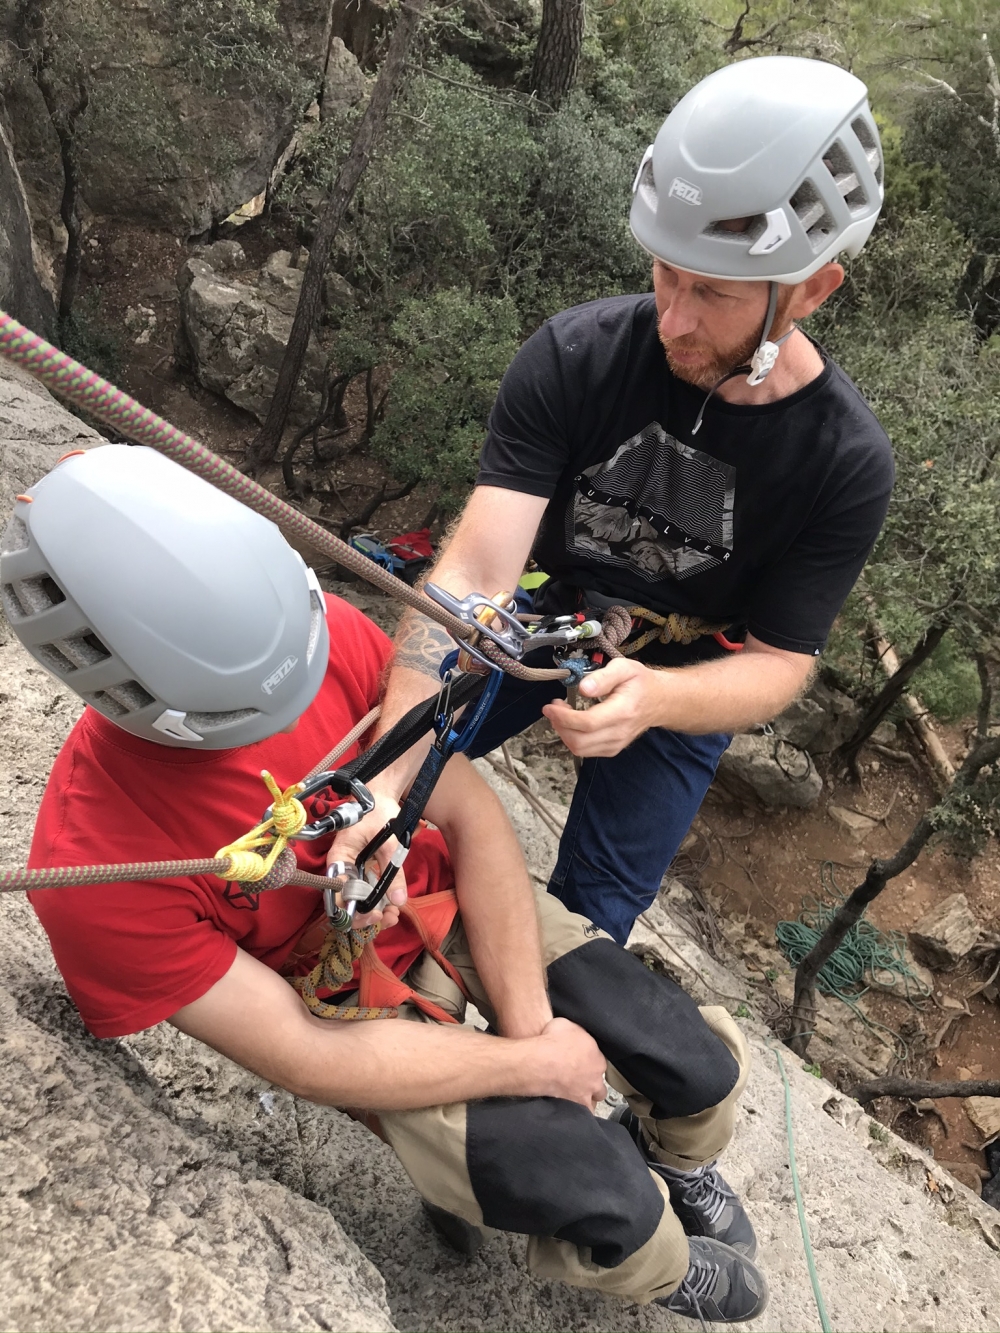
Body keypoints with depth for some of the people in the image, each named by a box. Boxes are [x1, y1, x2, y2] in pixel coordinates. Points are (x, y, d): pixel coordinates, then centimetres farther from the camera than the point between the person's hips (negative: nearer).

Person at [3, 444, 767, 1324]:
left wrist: (527, 1020, -17)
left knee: (703, 1069, -1)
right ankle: (661, 1266, 26)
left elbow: (471, 816, -13)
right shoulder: (96, 869, -32)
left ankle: (676, 1160, 39)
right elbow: (300, 1058, -23)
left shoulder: (332, 635, -24)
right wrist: (530, 1063, -18)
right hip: (355, 1009, -3)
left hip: (457, 904, 4)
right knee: (608, 1206, -15)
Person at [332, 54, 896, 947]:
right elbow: (474, 570, -33)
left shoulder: (846, 464, -24)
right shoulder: (575, 355, -25)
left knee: (586, 921, 0)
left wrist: (653, 697, -42)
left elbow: (777, 666, -18)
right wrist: (385, 776, -45)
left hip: (684, 681, 0)